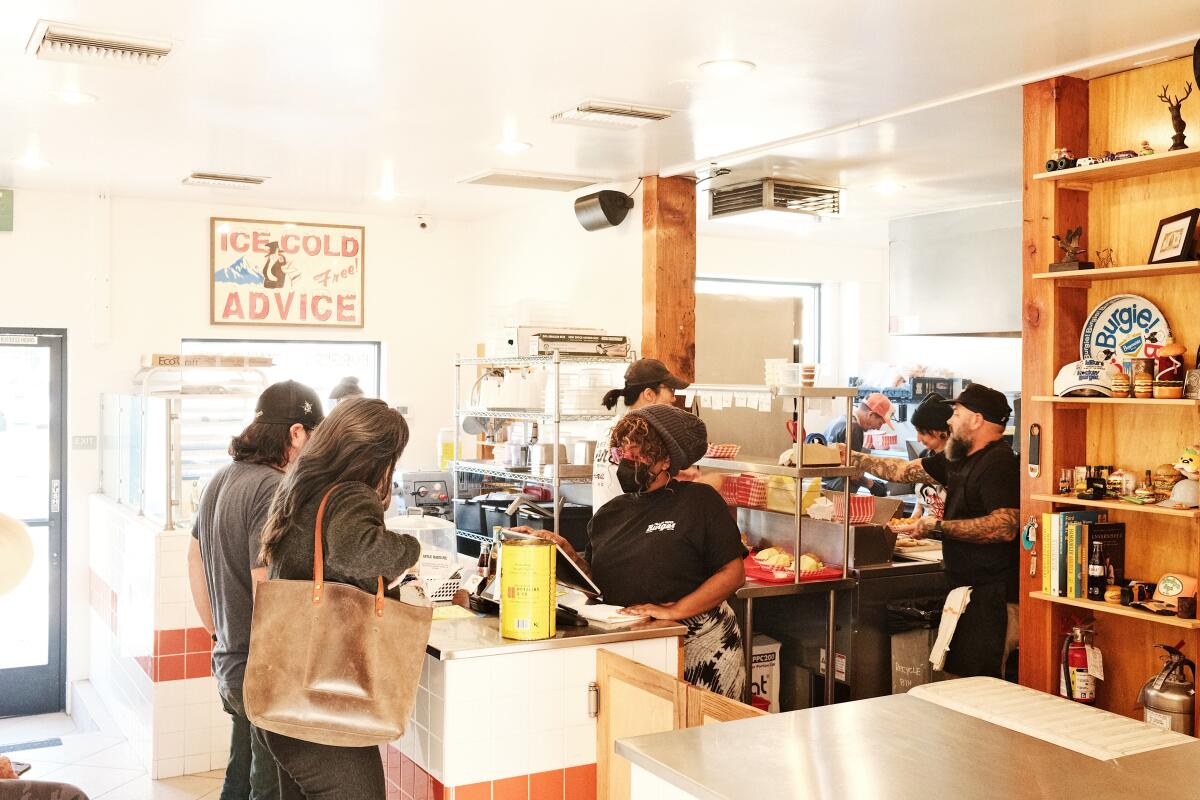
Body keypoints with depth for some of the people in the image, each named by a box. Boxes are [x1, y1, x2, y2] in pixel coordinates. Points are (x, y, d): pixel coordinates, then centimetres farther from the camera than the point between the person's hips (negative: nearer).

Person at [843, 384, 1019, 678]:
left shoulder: (999, 463, -16)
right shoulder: (961, 460, 15)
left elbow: (1005, 527, -27)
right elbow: (905, 470, 22)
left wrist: (938, 528, -22)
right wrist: (853, 458, 17)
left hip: (992, 596, -10)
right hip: (967, 588, 10)